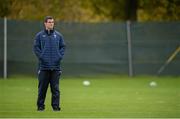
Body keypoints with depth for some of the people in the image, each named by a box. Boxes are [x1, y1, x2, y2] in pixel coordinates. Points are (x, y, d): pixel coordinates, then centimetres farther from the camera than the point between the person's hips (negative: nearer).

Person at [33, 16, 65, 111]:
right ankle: (40, 106, 10)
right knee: (42, 87, 3)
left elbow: (62, 46, 12)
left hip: (56, 66, 2)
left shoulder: (58, 35, 9)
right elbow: (36, 47, 1)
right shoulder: (39, 35, 3)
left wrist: (60, 56, -1)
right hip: (44, 66, -1)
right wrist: (41, 57, -9)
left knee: (55, 88, 2)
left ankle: (56, 106, 6)